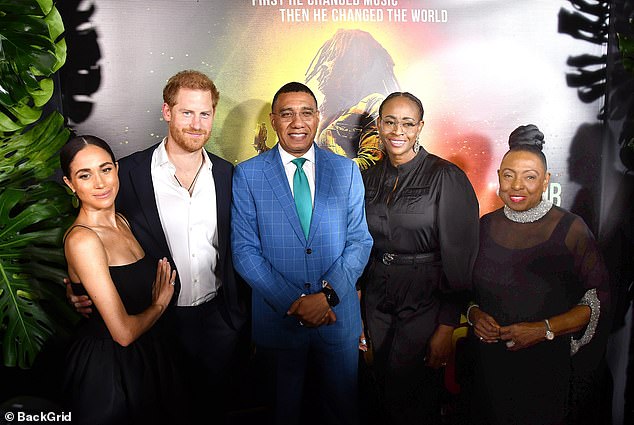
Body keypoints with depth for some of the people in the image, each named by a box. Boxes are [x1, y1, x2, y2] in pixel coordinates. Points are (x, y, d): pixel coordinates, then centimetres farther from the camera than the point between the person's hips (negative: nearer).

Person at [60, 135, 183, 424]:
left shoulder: (121, 222, 2)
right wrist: (160, 303, -9)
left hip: (145, 354, 8)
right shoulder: (82, 239, -24)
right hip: (109, 370, -8)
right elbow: (123, 332, -24)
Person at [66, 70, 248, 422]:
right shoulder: (129, 172, -11)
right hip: (157, 320, -2)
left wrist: (240, 314, 5)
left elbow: (234, 247, 5)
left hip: (217, 317, 3)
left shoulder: (227, 175, -2)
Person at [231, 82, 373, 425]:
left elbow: (360, 240, -2)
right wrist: (293, 303, -15)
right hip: (278, 317, -1)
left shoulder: (346, 171, 1)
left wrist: (327, 294, -16)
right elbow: (244, 251, -8)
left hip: (338, 314, 1)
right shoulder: (247, 175, -4)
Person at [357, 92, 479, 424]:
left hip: (424, 305, -4)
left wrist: (446, 328, -14)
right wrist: (356, 315, 8)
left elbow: (460, 257, -13)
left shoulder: (446, 177, -12)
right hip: (376, 306, 5)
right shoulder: (369, 178, 4)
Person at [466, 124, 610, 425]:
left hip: (546, 364, -3)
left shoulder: (571, 229, -9)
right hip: (488, 361, 3)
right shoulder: (484, 227, 1)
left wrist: (546, 330, -18)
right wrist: (473, 313, -9)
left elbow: (597, 301, -7)